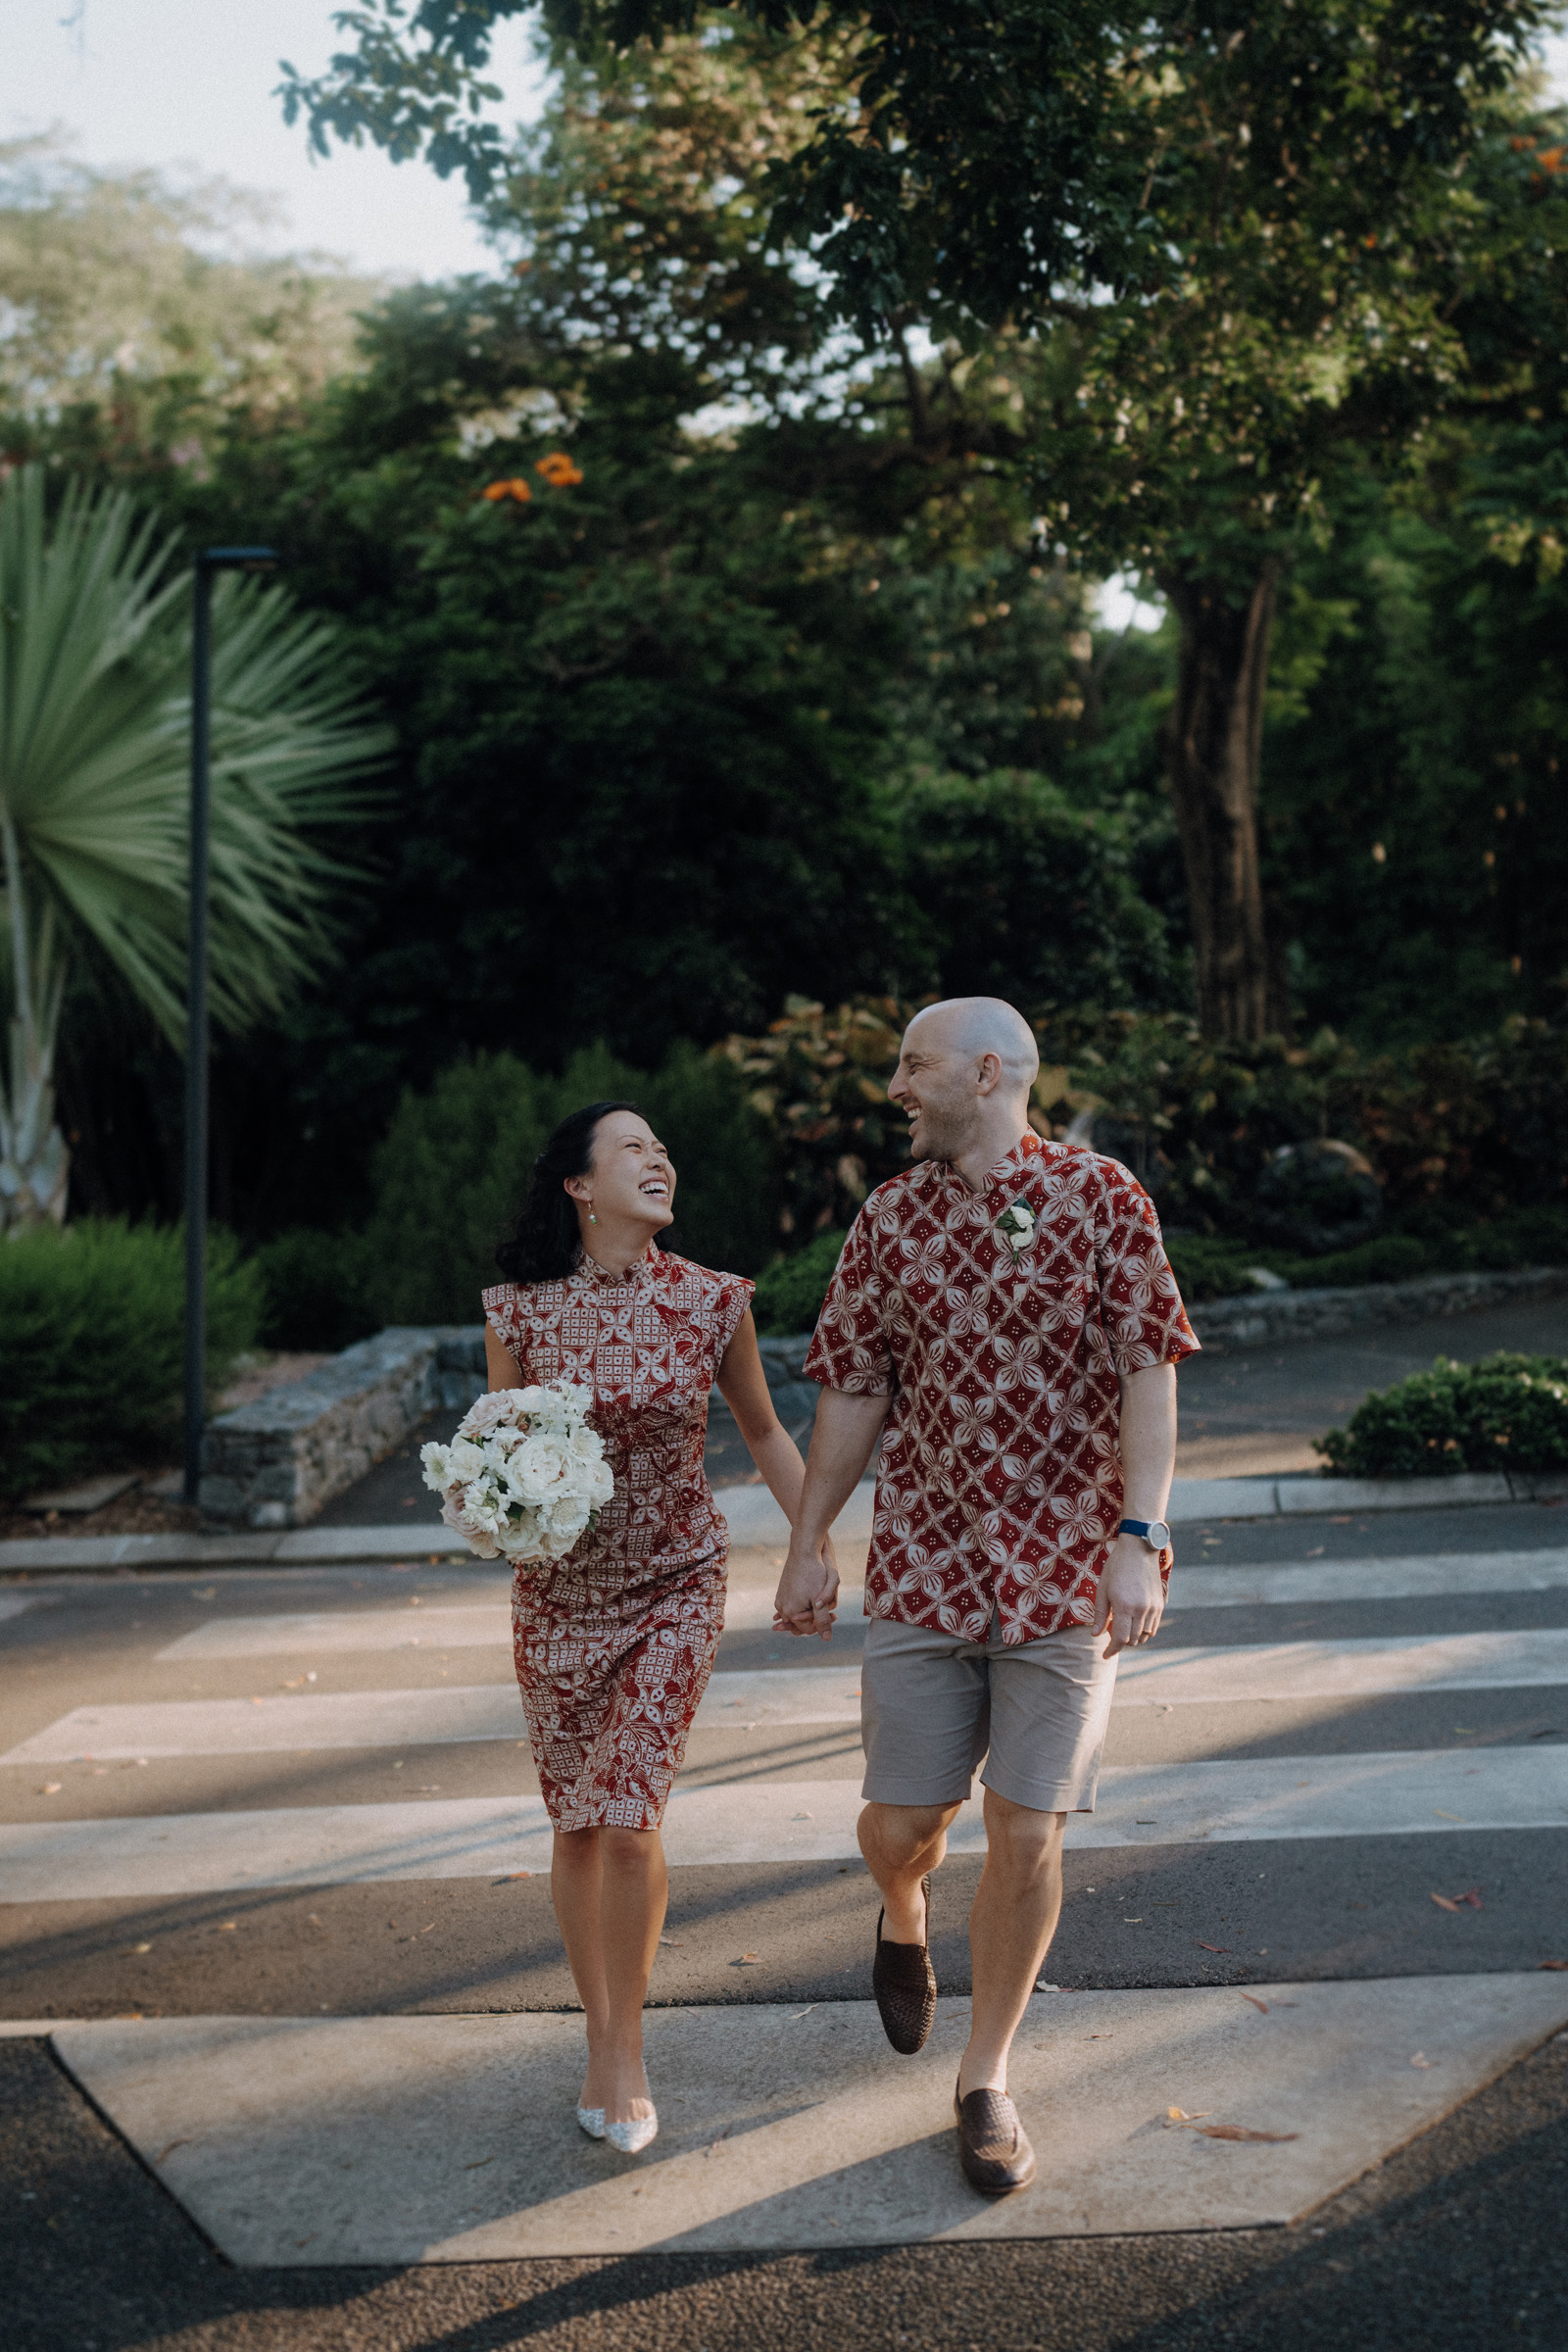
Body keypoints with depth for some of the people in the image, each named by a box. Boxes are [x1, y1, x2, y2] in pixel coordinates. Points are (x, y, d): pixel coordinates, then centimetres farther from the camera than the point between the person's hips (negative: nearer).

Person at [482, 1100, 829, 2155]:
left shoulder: (712, 1301, -7)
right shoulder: (521, 1310, -8)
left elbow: (765, 1434, 7)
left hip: (677, 1588, -1)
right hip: (560, 1593, 1)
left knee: (629, 1816, -11)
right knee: (576, 1825, 9)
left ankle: (624, 2044, 10)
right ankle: (602, 2038, 28)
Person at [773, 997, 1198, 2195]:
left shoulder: (1101, 1196, -4)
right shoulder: (890, 1218, 6)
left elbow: (1149, 1374, -8)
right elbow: (853, 1393, 10)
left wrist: (1140, 1538, -16)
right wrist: (808, 1543, 9)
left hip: (1065, 1568, -2)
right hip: (925, 1559, 3)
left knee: (1026, 1837, 0)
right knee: (899, 1822, 5)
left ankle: (987, 2080, 19)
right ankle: (906, 1918, 43)